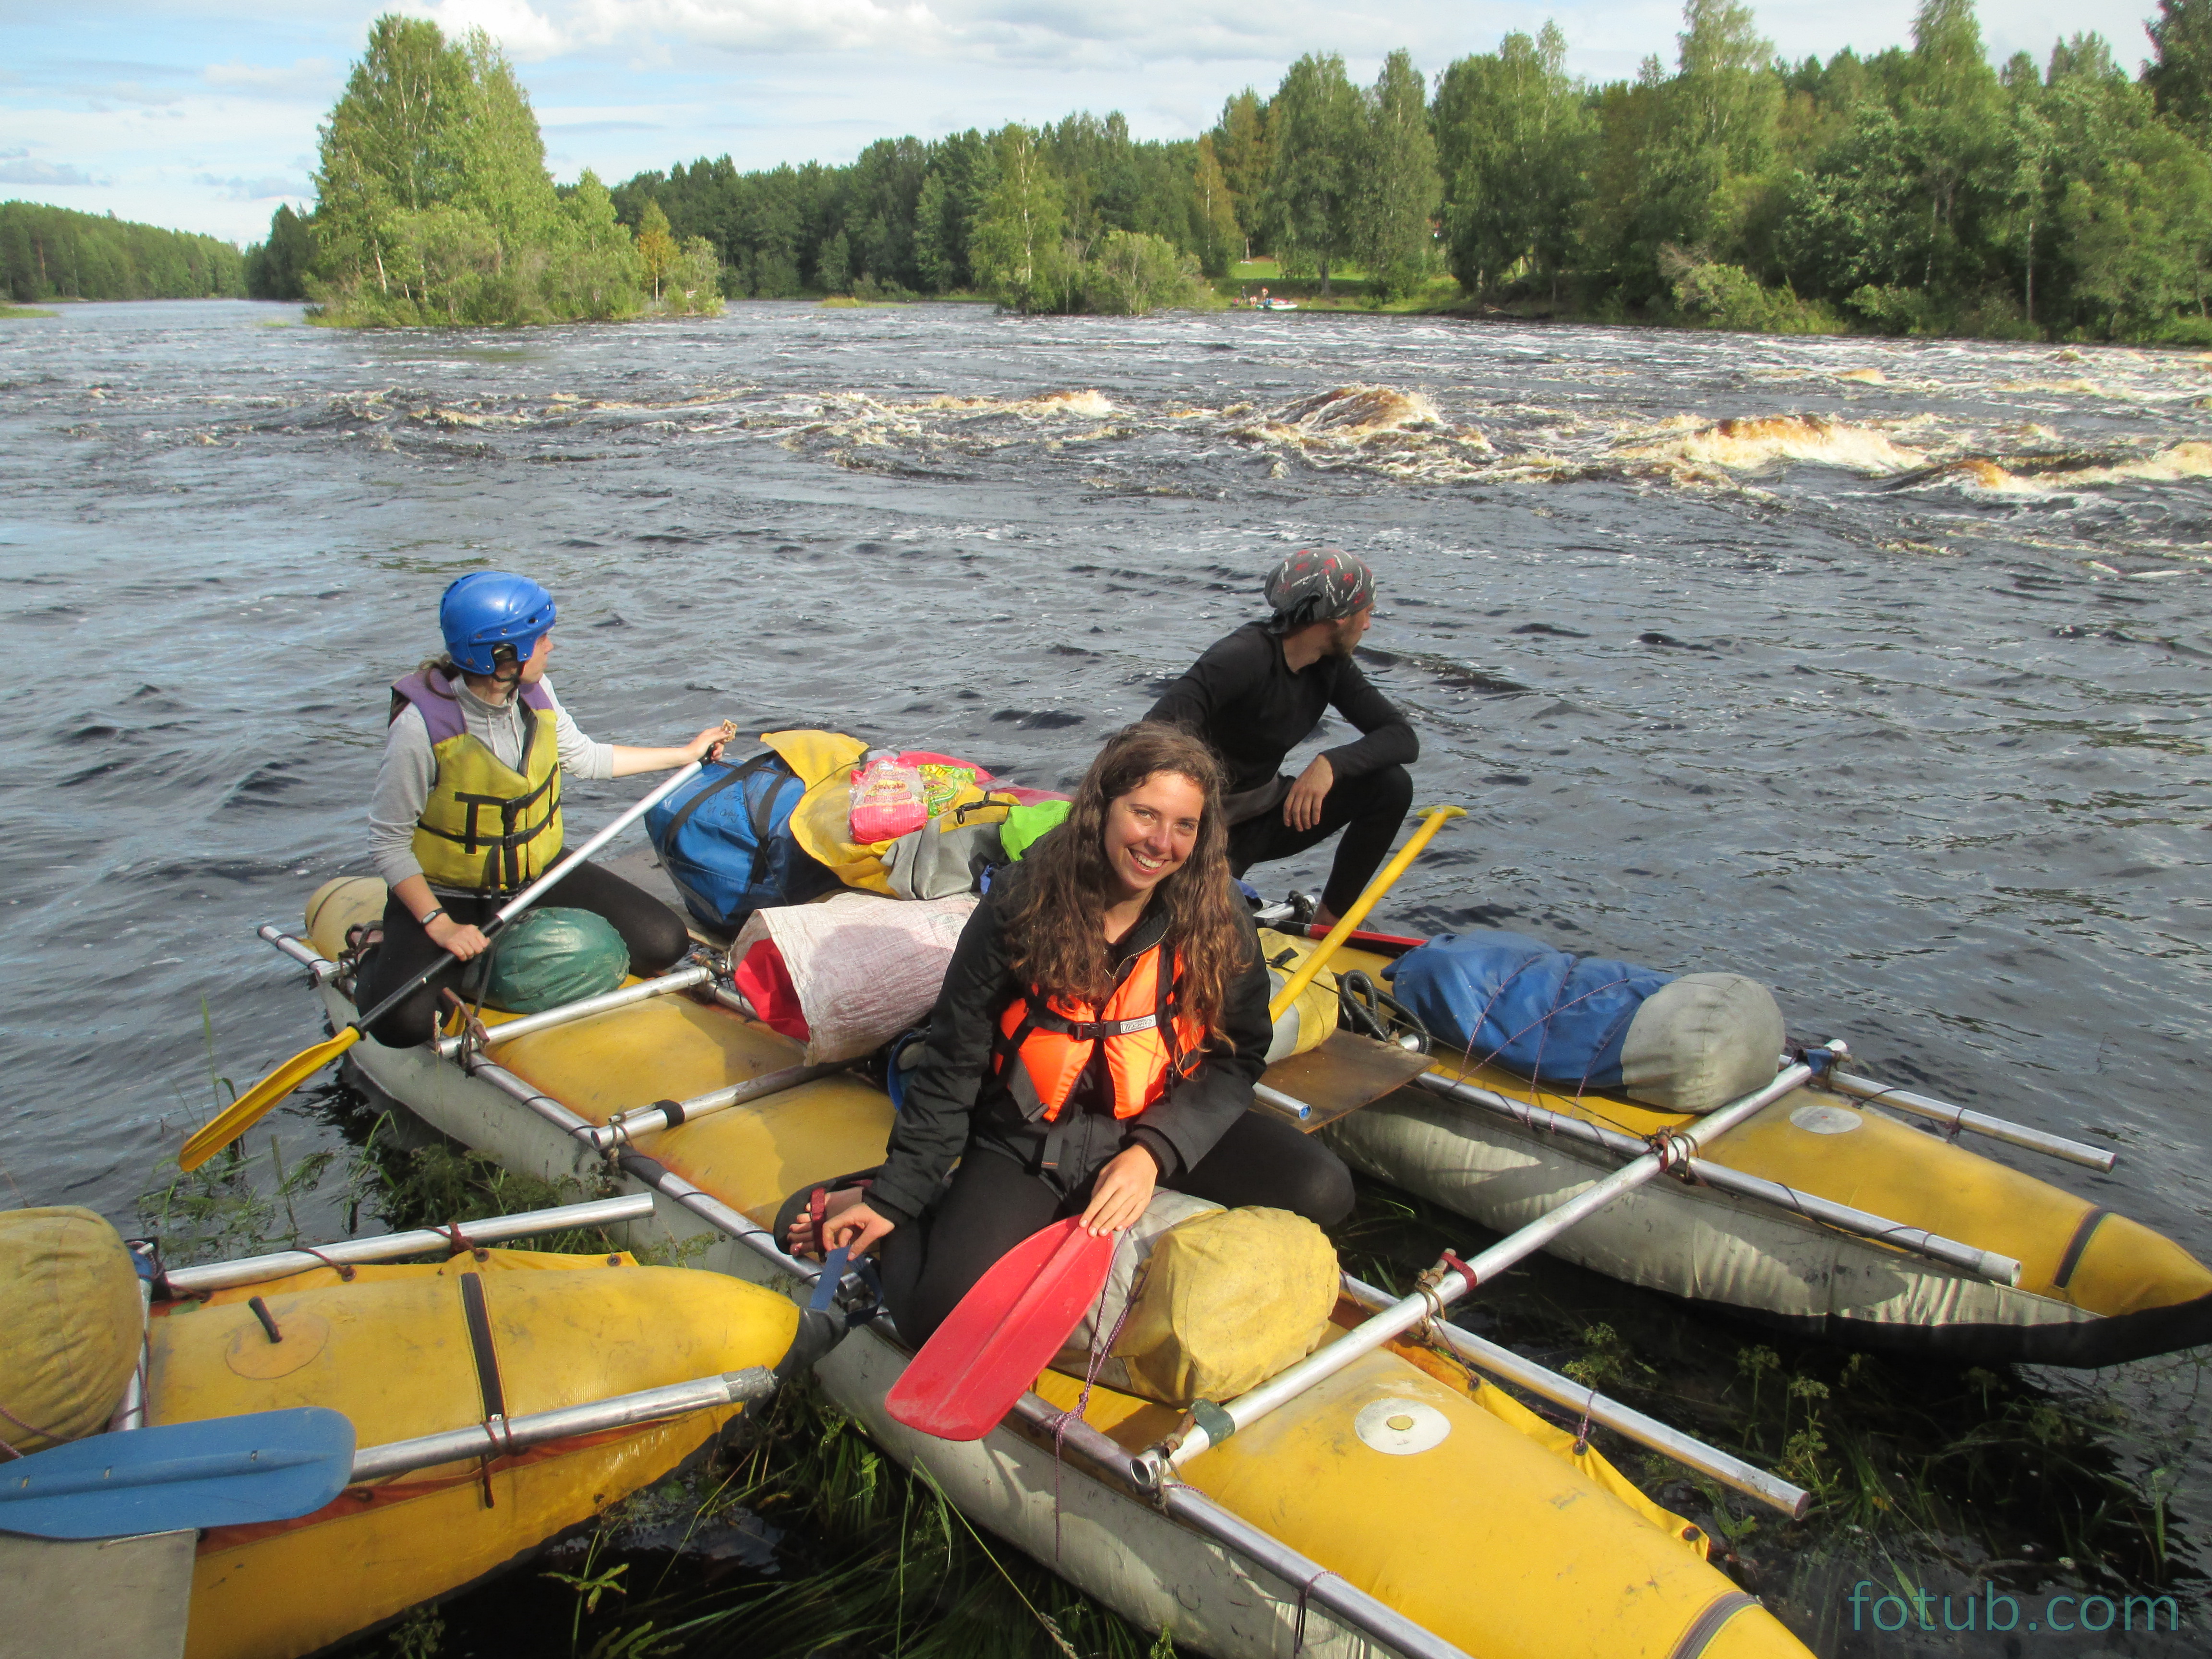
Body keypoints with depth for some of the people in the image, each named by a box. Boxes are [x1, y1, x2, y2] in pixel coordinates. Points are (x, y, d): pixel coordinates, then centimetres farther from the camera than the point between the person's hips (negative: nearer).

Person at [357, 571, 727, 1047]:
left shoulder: (535, 692, -5)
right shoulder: (421, 725, -24)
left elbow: (584, 758, 15)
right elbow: (388, 843, -17)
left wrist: (685, 754, 21)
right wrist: (438, 926, -26)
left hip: (540, 875, 6)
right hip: (446, 894, -5)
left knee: (663, 942, -10)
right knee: (402, 1023, -26)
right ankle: (379, 964, 10)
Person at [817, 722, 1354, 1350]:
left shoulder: (1218, 920, -9)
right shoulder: (1022, 904, -14)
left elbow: (1236, 1058, -2)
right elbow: (952, 1066, -6)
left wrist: (1154, 1153, -17)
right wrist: (895, 1196, -6)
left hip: (1162, 1126, 4)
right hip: (1028, 1140, -3)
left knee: (1322, 1191, -17)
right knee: (942, 1319, -24)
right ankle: (912, 1228, 12)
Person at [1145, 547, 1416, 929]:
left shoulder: (1330, 665, -2)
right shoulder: (1244, 657, -25)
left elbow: (1404, 738, -8)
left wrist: (1331, 764, -27)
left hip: (1268, 811, 7)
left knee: (1392, 785, -10)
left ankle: (1328, 923, 2)